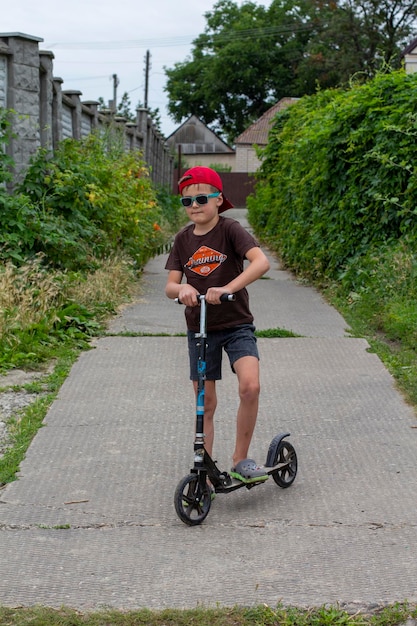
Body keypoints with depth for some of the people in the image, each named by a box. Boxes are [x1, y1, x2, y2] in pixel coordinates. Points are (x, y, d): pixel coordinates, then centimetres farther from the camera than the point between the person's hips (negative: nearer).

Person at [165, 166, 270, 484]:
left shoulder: (230, 229, -10)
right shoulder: (183, 239, 3)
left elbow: (261, 261, -26)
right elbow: (170, 285, -1)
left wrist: (226, 288, -38)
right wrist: (181, 289, -26)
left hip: (237, 325, -4)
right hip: (199, 329, 4)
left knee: (250, 386, -24)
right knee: (205, 403, 7)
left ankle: (241, 460, -8)